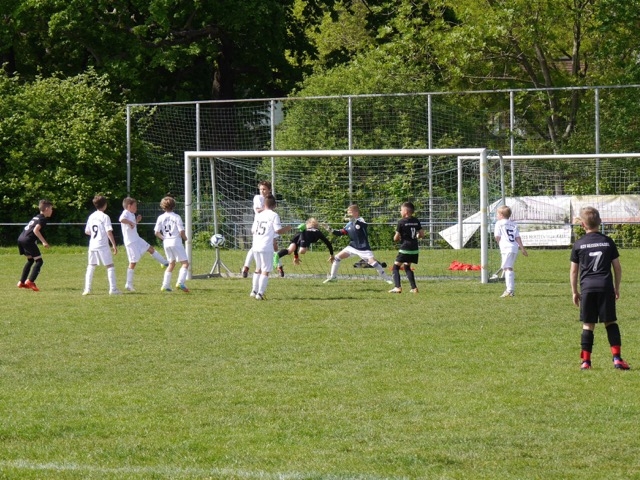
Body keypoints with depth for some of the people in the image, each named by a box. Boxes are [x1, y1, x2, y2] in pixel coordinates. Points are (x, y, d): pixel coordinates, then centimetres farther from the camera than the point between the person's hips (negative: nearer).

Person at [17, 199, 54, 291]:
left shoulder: (36, 217, 23)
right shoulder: (43, 219, -4)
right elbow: (36, 230, -17)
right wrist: (44, 242, -17)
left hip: (21, 239, 9)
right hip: (28, 240, -9)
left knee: (30, 260, 23)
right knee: (39, 261, -4)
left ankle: (22, 282, 24)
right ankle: (30, 281, -17)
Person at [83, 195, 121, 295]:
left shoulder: (91, 216, 9)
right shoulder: (105, 217, -9)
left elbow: (87, 231, 15)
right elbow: (109, 232, -14)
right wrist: (114, 245, -11)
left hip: (92, 245, 6)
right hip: (103, 246, -6)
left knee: (90, 267, 14)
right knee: (110, 266, 0)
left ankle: (87, 289, 9)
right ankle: (113, 289, -5)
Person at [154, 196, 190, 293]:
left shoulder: (161, 218, 4)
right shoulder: (176, 217, -9)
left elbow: (156, 232, 3)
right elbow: (181, 231, -13)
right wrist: (185, 238, 7)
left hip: (166, 243, 6)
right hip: (176, 242, -6)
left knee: (171, 263, 20)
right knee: (185, 263, -4)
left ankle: (165, 285, 18)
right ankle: (180, 282, -23)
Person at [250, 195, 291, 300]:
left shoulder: (258, 215, 13)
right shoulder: (274, 215, -5)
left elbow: (253, 230, 18)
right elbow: (278, 230, -11)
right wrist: (286, 228, 8)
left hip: (255, 246, 6)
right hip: (266, 247, -6)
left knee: (258, 268, 21)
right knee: (265, 271, 0)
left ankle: (254, 291, 23)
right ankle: (260, 293, -6)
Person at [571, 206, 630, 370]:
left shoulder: (578, 245, 3)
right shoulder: (608, 242, 6)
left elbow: (573, 271, 7)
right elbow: (617, 267, 9)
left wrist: (574, 292, 16)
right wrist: (617, 287, 20)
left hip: (587, 287, 0)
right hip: (606, 286, 0)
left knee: (588, 325, 4)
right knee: (611, 322, 7)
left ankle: (585, 360, 2)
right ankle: (617, 358, -2)